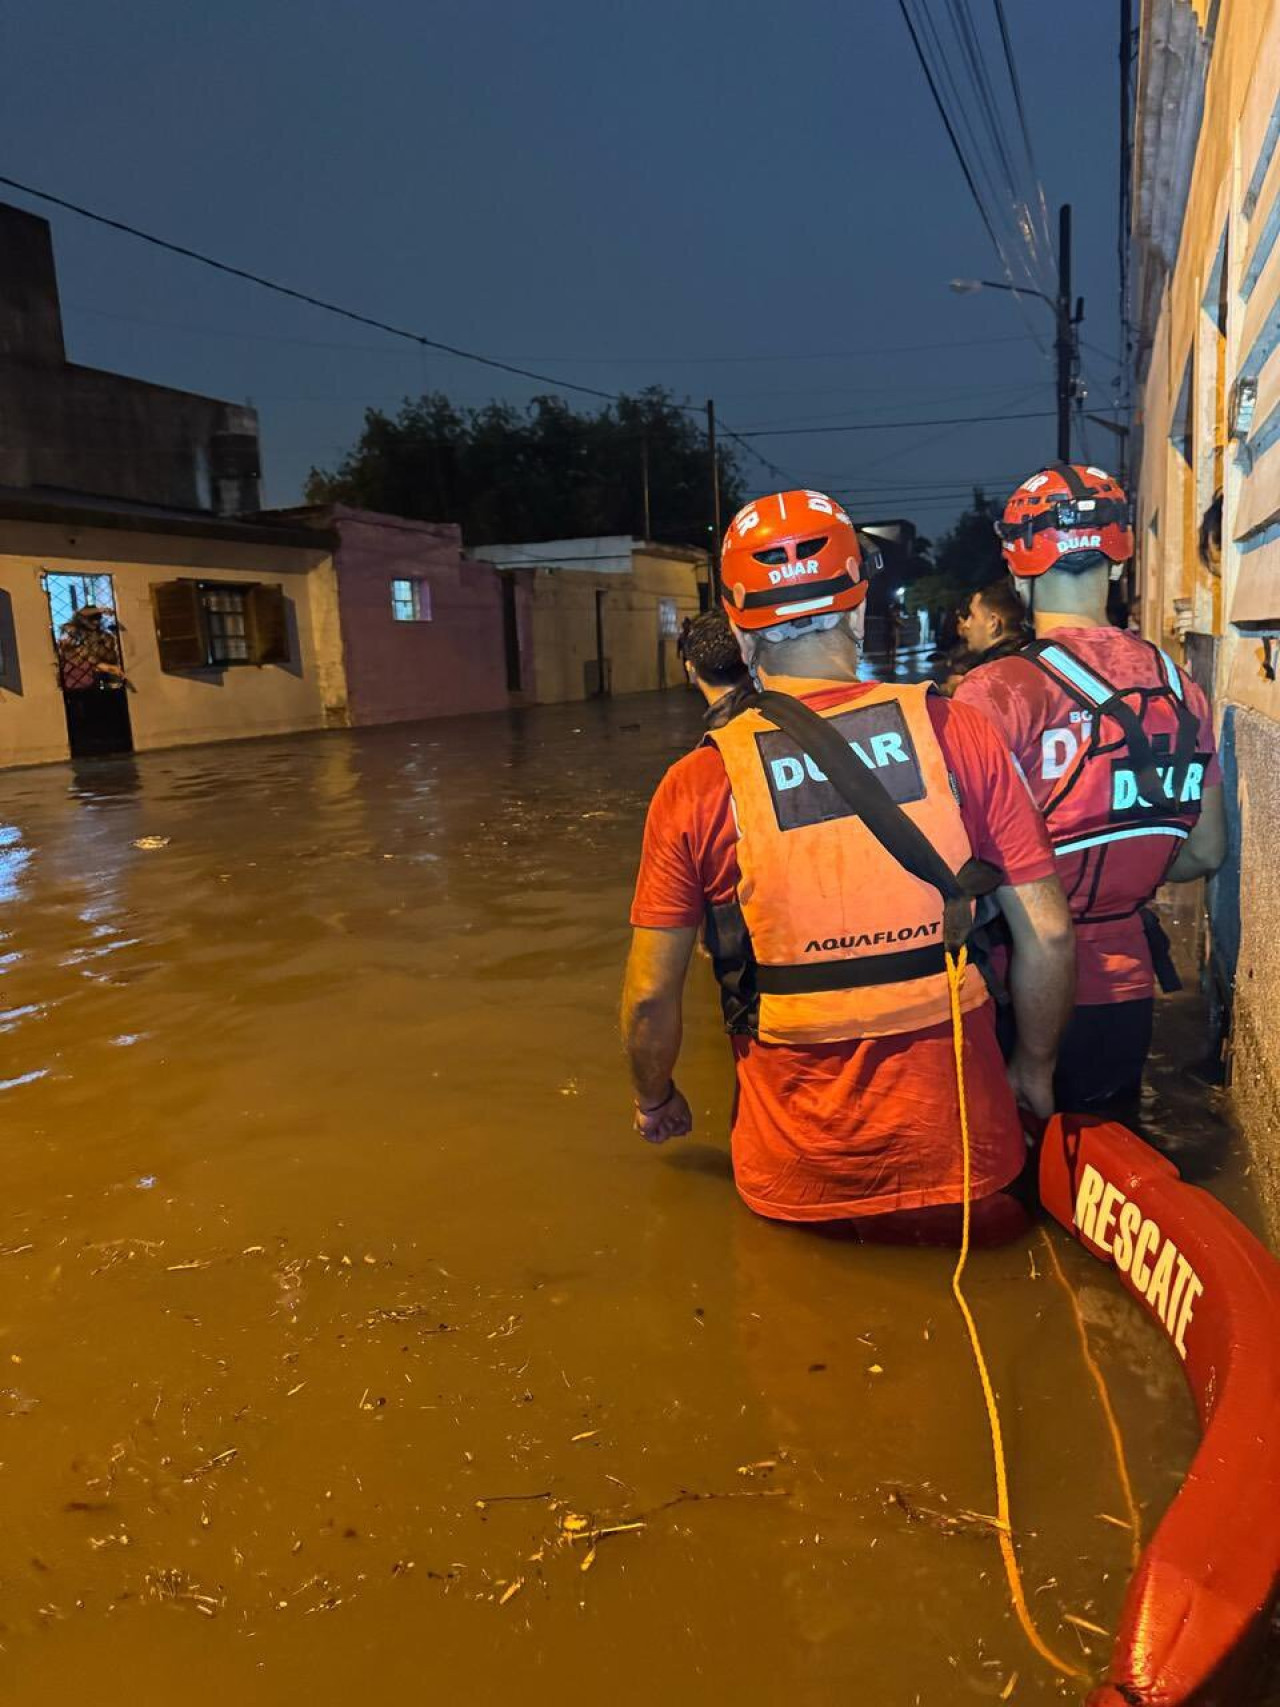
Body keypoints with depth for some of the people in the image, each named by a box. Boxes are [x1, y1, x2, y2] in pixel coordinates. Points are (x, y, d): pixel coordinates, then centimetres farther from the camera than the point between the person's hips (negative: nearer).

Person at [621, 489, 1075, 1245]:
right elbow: (1048, 936, -2)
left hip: (799, 1178, 1)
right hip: (960, 1164, 0)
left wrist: (656, 1099, 19)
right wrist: (1036, 1067, 16)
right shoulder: (958, 733, -7)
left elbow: (652, 992, -1)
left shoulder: (697, 786, -9)